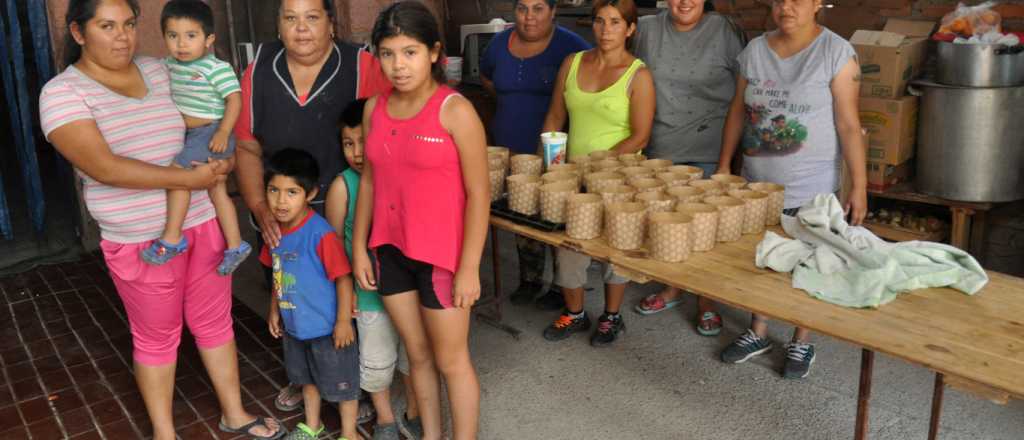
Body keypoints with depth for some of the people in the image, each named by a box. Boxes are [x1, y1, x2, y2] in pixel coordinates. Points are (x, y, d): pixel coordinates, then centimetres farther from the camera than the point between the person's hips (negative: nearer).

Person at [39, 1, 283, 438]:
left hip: (202, 222, 4)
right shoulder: (62, 93, -10)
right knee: (156, 337, 11)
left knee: (215, 321, 15)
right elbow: (104, 168, -22)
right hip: (142, 241, -4)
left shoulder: (159, 70, 4)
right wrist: (187, 178, -23)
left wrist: (220, 155, -5)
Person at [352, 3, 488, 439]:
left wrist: (469, 268, -15)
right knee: (417, 354, 19)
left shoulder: (455, 111, -15)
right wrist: (359, 248, 9)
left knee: (451, 360, 9)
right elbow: (369, 180, 10)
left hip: (442, 254, -5)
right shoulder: (375, 109, 2)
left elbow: (478, 194, -14)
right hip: (391, 250, 5)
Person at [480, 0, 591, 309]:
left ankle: (562, 286, 17)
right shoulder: (501, 43, 6)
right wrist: (512, 100, 12)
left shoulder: (569, 46, -10)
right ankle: (529, 279, 30)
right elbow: (486, 75, 25)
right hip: (510, 150, 5)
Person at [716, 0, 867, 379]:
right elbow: (738, 111, 10)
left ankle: (802, 343, 27)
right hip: (757, 184, 4)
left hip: (810, 189, -4)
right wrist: (724, 166, 9)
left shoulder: (836, 52, -11)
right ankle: (758, 333, 32)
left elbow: (848, 125, -12)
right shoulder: (755, 50, 4)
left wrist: (859, 185, -14)